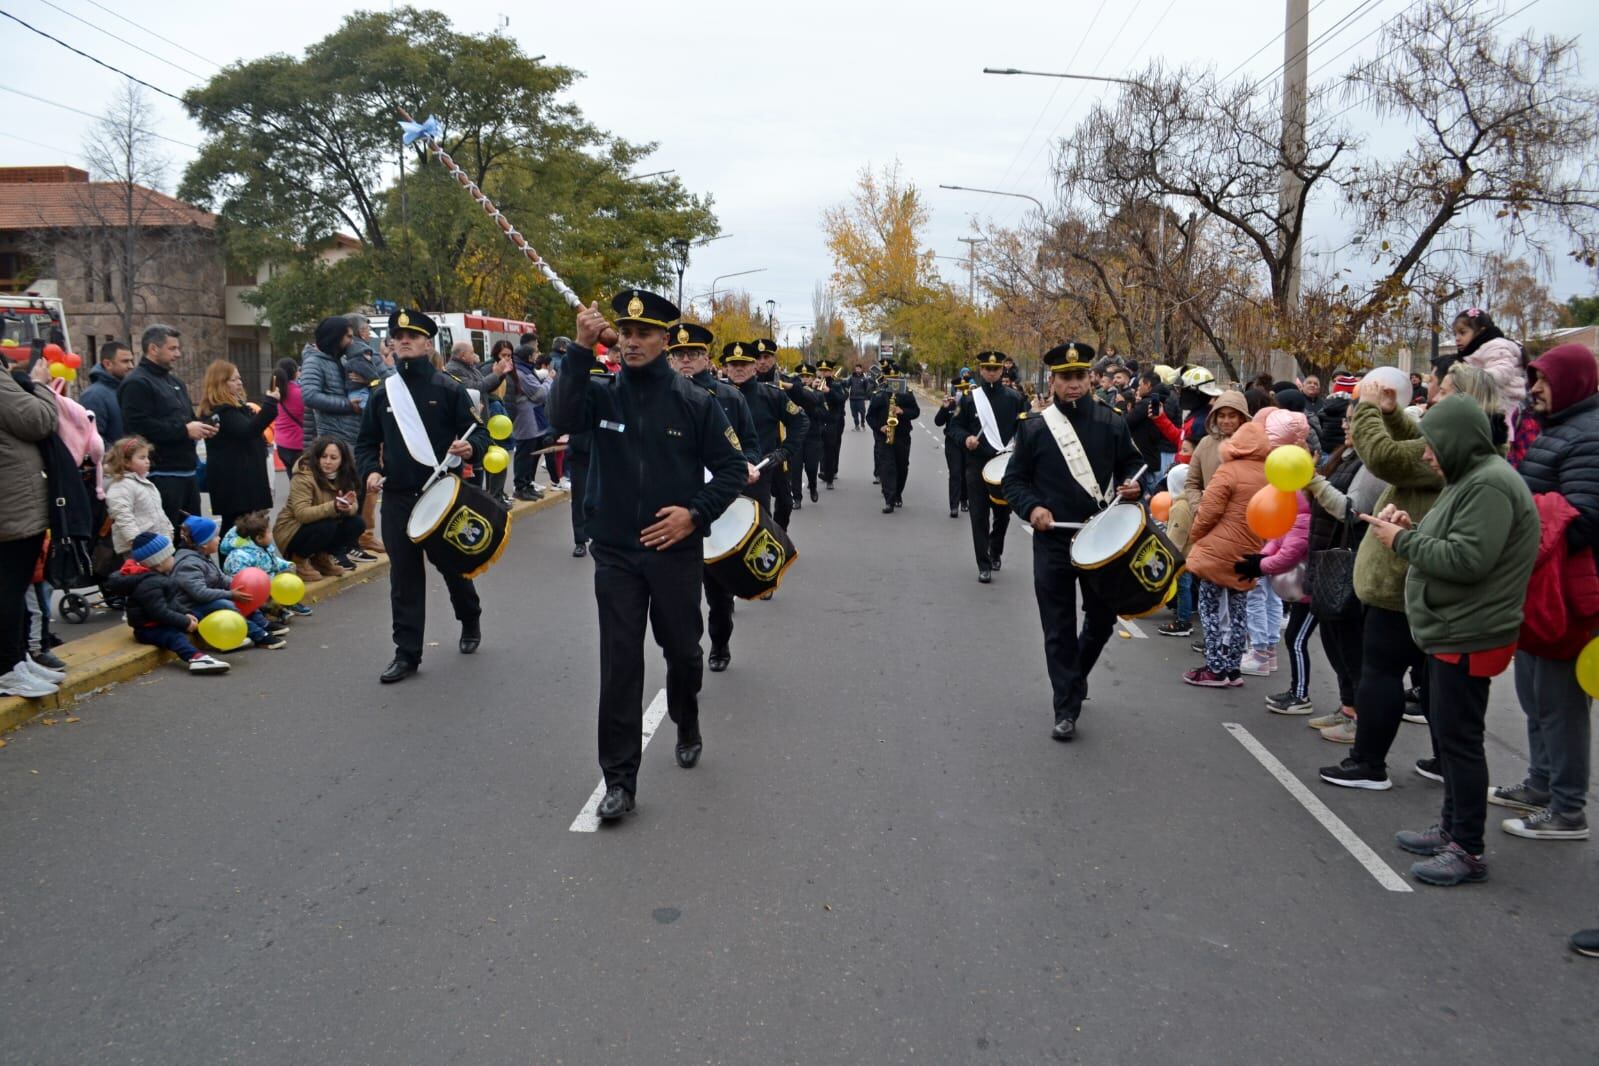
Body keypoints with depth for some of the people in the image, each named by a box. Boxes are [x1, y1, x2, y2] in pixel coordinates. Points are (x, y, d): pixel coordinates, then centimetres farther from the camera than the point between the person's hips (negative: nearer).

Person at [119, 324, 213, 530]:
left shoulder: (175, 382, 21)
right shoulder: (137, 383, -9)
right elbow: (140, 426, -22)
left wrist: (201, 427, 7)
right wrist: (184, 430, -17)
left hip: (187, 472, 9)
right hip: (161, 475, -9)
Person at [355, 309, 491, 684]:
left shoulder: (449, 388, -3)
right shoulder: (383, 393, 7)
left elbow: (478, 432, -3)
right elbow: (366, 442, 14)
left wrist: (471, 449, -25)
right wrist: (370, 471, -5)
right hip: (398, 498, 2)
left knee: (453, 565, 13)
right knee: (404, 576, 2)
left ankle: (470, 621, 41)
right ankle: (407, 653, 7)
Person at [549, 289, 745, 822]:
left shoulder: (695, 402, -4)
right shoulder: (602, 393, -1)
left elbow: (732, 468, -1)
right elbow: (563, 417, -23)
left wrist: (696, 513, -15)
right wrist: (581, 349, -29)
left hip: (676, 552, 0)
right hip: (615, 554, 1)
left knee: (682, 651, 16)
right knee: (619, 666, 0)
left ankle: (687, 729, 46)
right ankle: (619, 781, 7)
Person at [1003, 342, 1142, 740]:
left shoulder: (1111, 421, 2)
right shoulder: (1033, 428, -3)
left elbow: (1130, 461, 14)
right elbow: (1014, 480, 2)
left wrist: (1131, 483, -8)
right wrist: (1032, 508, -16)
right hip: (1052, 542, -2)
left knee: (1103, 619, 14)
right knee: (1059, 629, 2)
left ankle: (1076, 673, 44)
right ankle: (1066, 709, 13)